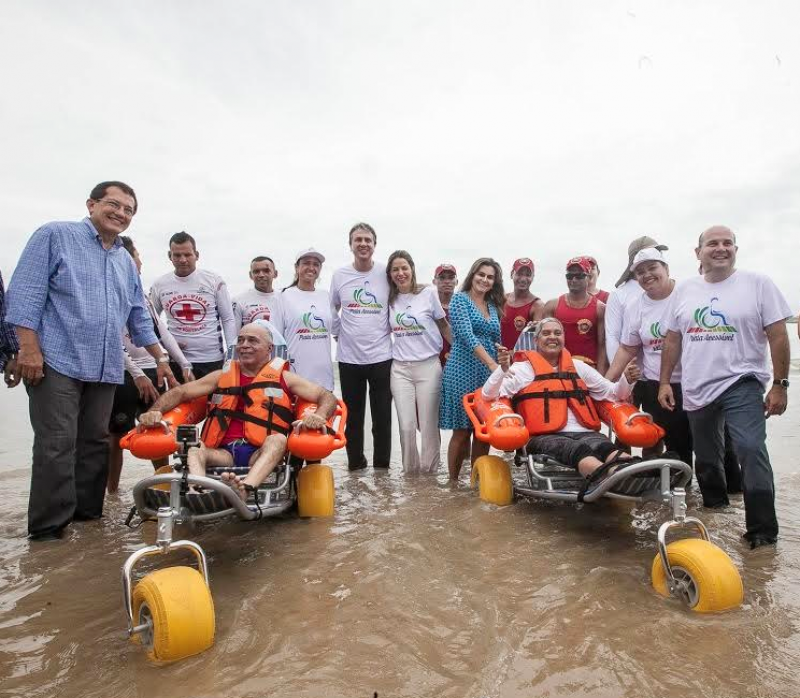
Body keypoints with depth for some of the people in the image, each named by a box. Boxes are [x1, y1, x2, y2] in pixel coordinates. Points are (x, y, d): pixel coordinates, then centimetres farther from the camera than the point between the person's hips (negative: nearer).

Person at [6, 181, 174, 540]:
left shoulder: (126, 262, 20)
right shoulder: (55, 235, 2)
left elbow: (139, 317, 24)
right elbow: (25, 292, -7)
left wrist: (160, 358, 21)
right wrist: (29, 348, -15)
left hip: (105, 369, 6)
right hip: (57, 362, -6)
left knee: (95, 444, 8)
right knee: (57, 447, -8)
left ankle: (87, 513, 18)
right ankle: (49, 528, 0)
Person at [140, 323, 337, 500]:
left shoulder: (283, 377, 12)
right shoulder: (222, 376, 20)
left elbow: (327, 397, 4)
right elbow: (179, 392, 16)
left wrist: (319, 416, -19)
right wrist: (155, 411, -5)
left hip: (263, 454, -2)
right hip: (223, 453, 2)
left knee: (278, 439, -31)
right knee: (193, 447, -24)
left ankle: (246, 488, -54)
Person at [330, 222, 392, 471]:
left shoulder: (386, 274, -2)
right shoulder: (339, 275, 2)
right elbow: (332, 310, 14)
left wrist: (389, 331, 2)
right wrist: (338, 333, 7)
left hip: (381, 357, -1)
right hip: (349, 358, 1)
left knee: (382, 419, 4)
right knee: (353, 419, 11)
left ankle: (381, 468, 19)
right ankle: (355, 466, 26)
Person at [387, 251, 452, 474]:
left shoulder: (429, 292, -1)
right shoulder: (390, 299, 7)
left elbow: (443, 325, 6)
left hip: (428, 366, -2)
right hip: (400, 368, 2)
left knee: (429, 424, 1)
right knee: (406, 425, 1)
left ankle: (429, 469, 19)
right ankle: (409, 469, 20)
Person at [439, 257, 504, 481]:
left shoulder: (493, 307, 16)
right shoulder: (460, 299, -3)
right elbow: (467, 336, -16)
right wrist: (492, 364, -25)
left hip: (488, 373, 6)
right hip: (463, 372, -6)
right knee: (462, 432, -2)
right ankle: (453, 483, 11)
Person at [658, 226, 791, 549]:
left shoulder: (757, 284, -2)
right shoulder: (684, 290, 8)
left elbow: (778, 336, -4)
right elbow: (672, 339, 11)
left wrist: (779, 385, -8)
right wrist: (664, 382, 7)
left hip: (742, 384, -4)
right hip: (696, 390, 4)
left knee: (751, 450, -20)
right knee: (706, 460, 16)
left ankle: (762, 530, -9)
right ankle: (715, 512, 36)